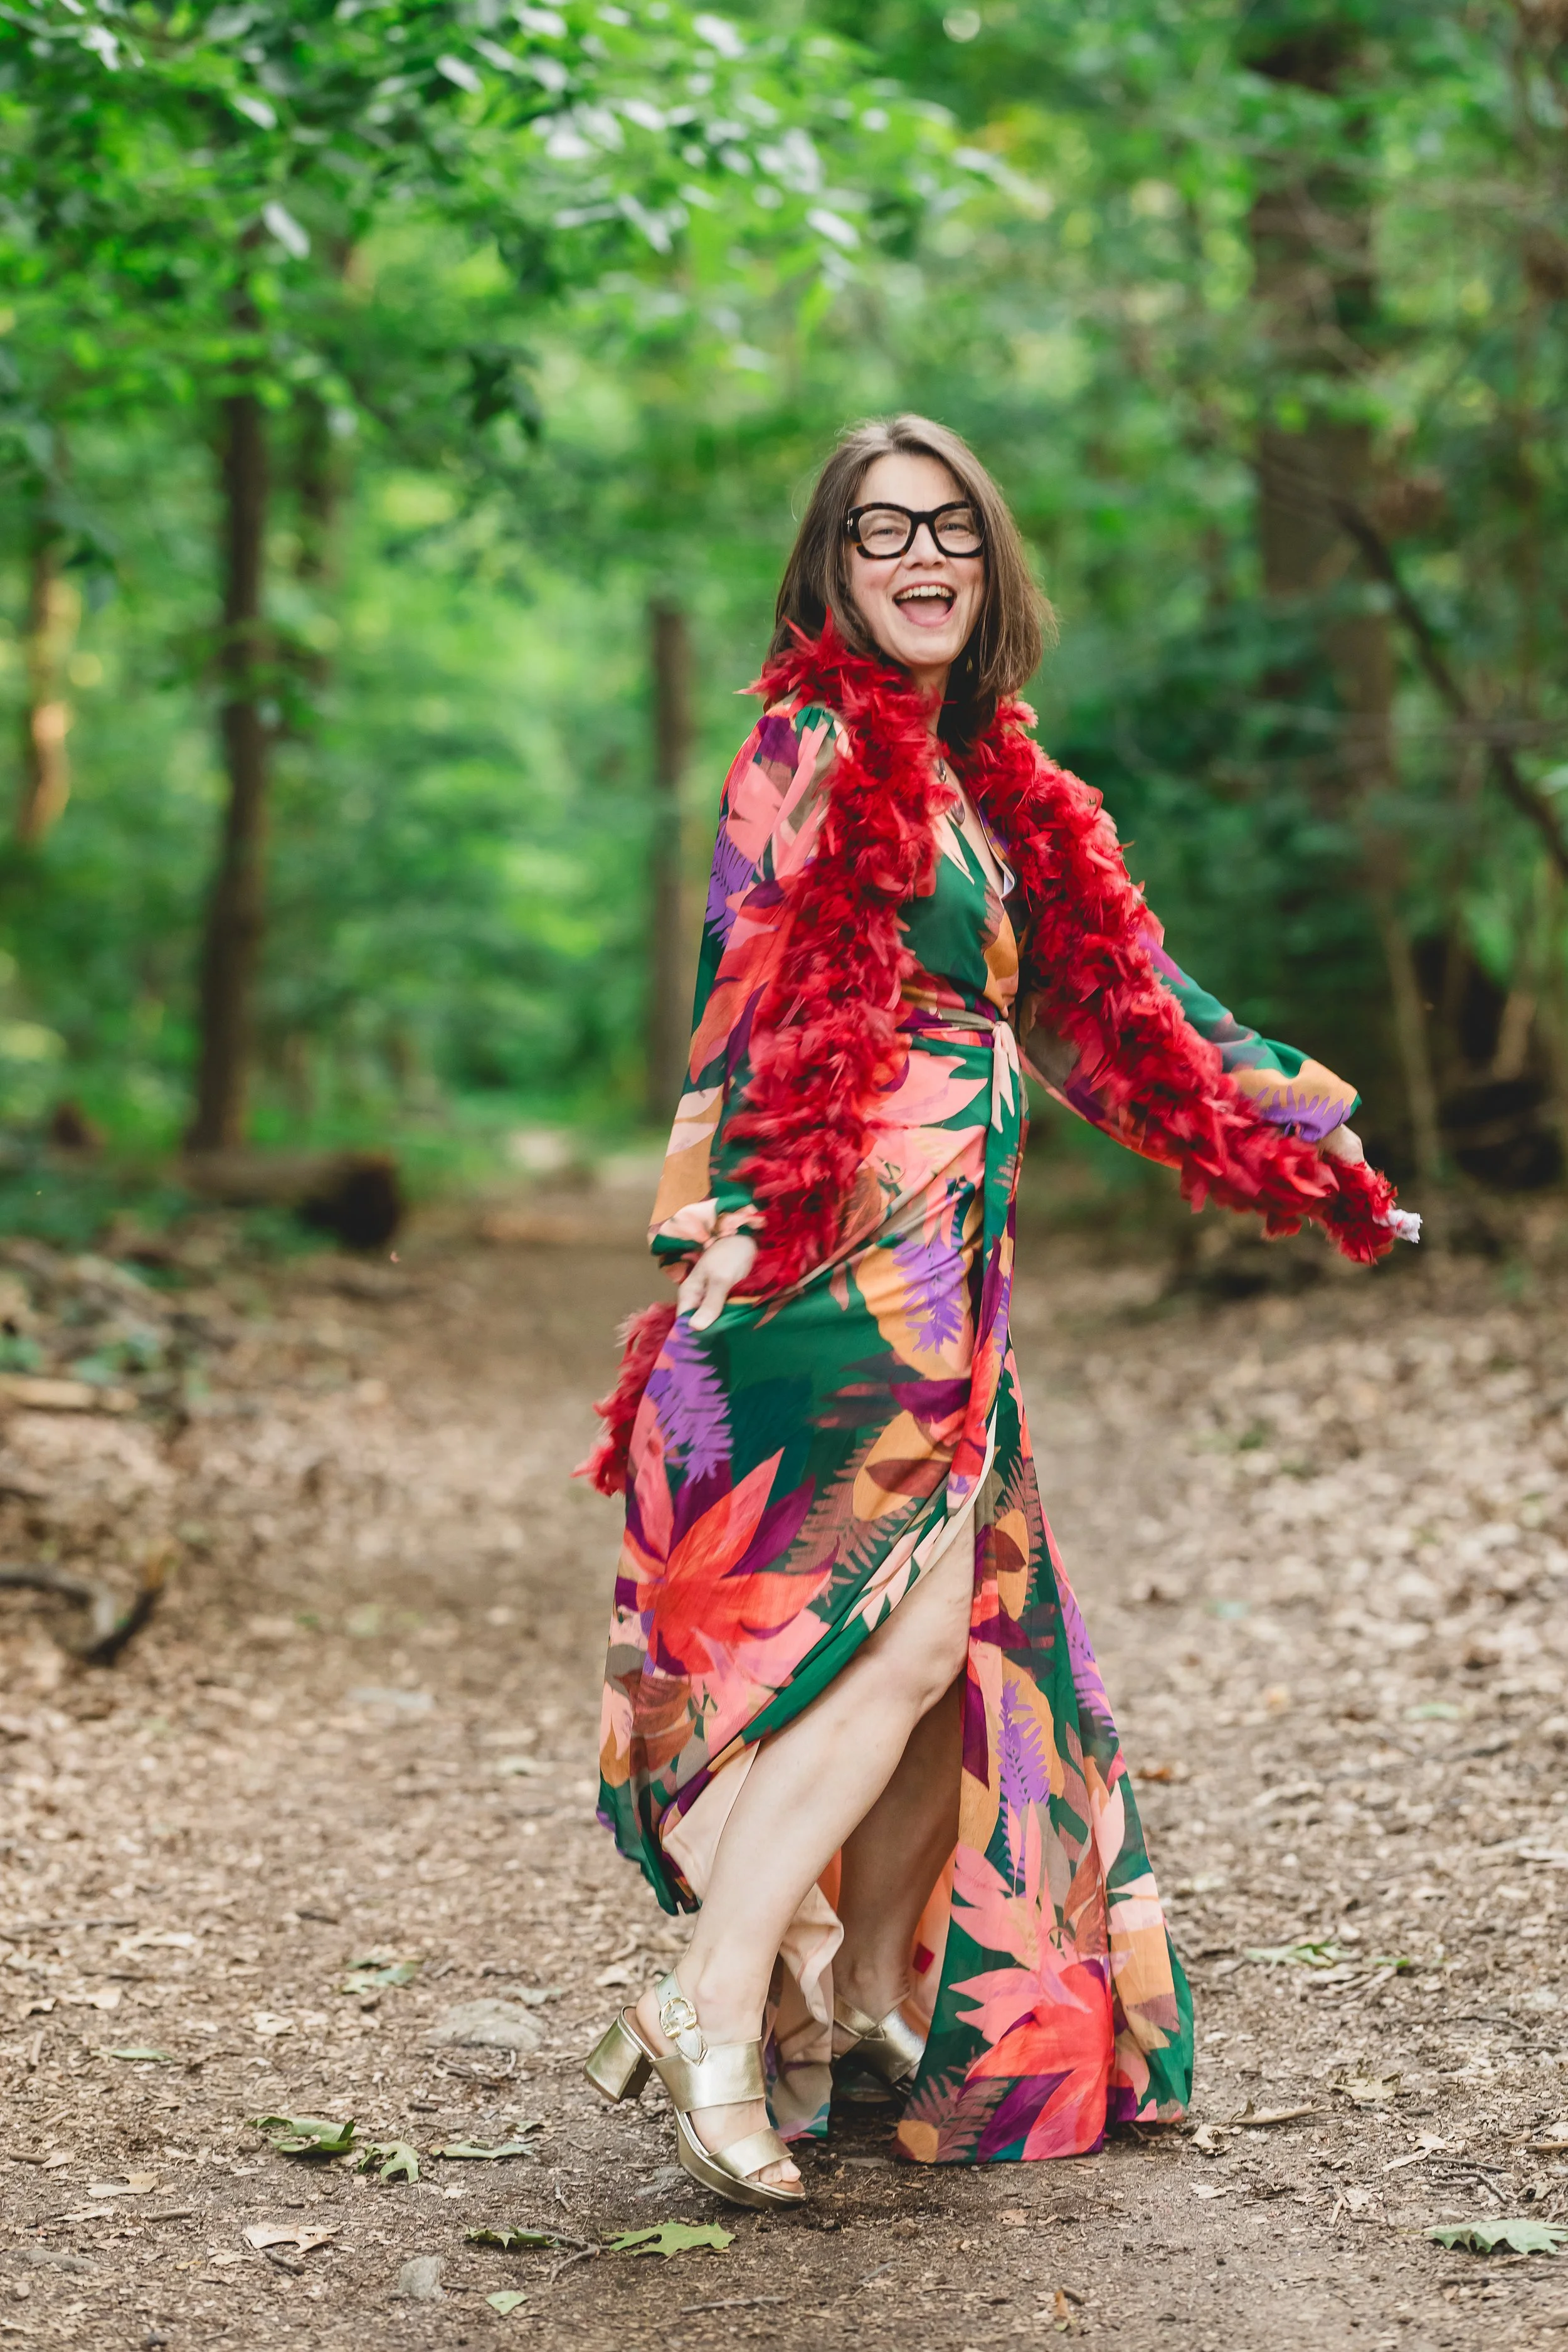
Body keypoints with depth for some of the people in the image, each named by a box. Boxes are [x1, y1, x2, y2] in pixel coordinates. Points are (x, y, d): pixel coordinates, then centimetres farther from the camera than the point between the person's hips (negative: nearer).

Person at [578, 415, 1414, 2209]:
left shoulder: (985, 779, 19)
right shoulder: (811, 747, -4)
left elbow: (1104, 1007, 23)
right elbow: (743, 990, -12)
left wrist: (1308, 1152, 24)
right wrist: (719, 1219, -22)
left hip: (948, 1259, 8)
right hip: (842, 1250, -8)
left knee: (972, 1636, 8)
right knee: (903, 1633, -14)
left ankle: (870, 2008, 17)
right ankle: (714, 2009, -8)